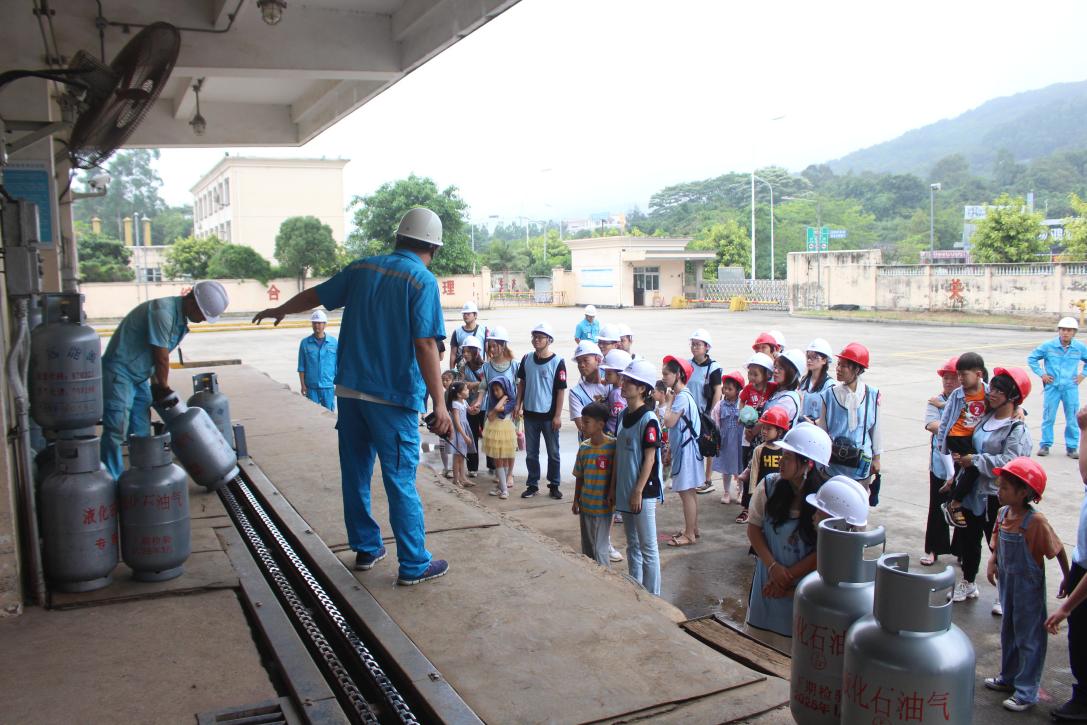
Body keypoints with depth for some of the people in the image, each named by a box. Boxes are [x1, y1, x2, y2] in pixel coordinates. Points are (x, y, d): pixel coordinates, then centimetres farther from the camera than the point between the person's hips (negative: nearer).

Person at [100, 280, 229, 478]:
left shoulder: (180, 320, 8)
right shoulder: (163, 312, -23)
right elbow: (161, 358, -17)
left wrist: (158, 385, 6)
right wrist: (163, 387, -4)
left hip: (140, 376, 10)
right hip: (119, 372, -10)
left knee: (142, 433, 12)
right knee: (116, 433, -12)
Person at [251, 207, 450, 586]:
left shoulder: (363, 269, 7)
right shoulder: (423, 281, -10)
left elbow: (315, 295, 19)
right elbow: (425, 345, -18)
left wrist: (279, 310, 39)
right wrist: (440, 404, -18)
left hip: (350, 390, 6)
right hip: (393, 398, -6)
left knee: (356, 475, 16)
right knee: (401, 483, 1)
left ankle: (366, 548, 30)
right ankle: (414, 565, 9)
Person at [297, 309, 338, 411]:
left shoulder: (333, 342, 0)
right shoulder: (305, 343, 0)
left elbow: (338, 365, 4)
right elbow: (301, 367, 3)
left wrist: (337, 384, 3)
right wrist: (303, 385, 0)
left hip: (329, 386, 0)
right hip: (311, 387, 0)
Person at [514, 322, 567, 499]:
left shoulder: (557, 362, -11)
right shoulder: (527, 359, 2)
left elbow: (560, 390, -9)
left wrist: (558, 415, -11)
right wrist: (518, 405, 4)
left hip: (549, 415, -4)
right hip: (530, 413, 4)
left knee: (553, 453, 7)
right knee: (531, 453, 11)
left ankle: (554, 485, 20)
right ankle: (532, 485, 22)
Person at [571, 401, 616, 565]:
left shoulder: (612, 445, -14)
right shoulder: (583, 447, 2)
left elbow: (616, 474, -9)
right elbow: (579, 477, 9)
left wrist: (612, 494, -10)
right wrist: (576, 500, 11)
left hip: (603, 507, -5)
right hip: (585, 505, 6)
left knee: (600, 549, -1)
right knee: (587, 548, 15)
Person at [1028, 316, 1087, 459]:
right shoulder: (1048, 345, -4)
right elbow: (1031, 358, 6)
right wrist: (1041, 374, 0)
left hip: (1071, 388, 1)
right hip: (1052, 387, -1)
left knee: (1073, 419, 4)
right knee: (1048, 417, 2)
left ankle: (1072, 447, 14)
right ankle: (1045, 445, 12)